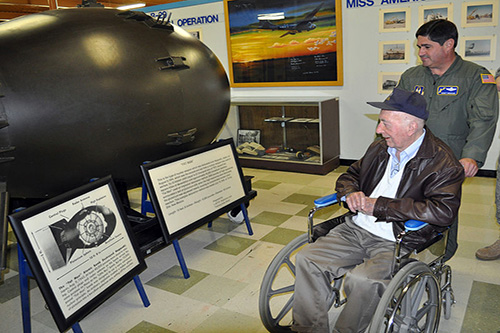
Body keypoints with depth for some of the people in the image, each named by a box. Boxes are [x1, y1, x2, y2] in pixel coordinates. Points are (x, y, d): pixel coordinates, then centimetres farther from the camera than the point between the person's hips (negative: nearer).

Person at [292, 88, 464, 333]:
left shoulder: (443, 163, -8)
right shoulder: (379, 148, 12)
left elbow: (443, 211, -22)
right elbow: (349, 176, 25)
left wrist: (380, 206, -19)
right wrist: (350, 193, -3)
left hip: (397, 241, -6)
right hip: (356, 229, 7)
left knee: (361, 280, -32)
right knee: (306, 259, -10)